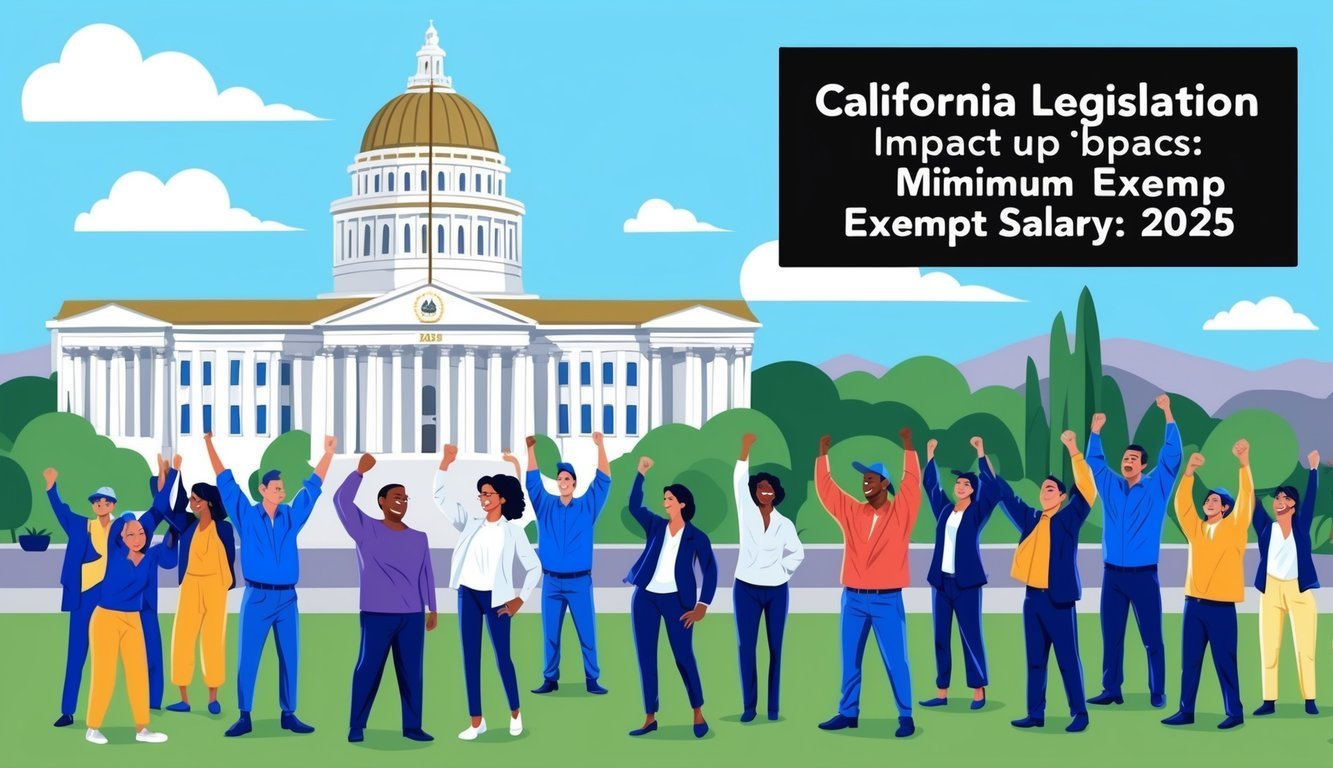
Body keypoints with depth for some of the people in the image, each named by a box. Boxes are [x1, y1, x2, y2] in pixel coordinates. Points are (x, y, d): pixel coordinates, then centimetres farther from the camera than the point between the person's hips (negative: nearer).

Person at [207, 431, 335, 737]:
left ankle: (288, 715, 12)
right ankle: (244, 717, 3)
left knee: (290, 658, 5)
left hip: (287, 598, 3)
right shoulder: (246, 515, 2)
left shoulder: (292, 516, 8)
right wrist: (210, 445, -1)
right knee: (248, 658, -1)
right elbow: (226, 482, 1)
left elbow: (313, 486, 15)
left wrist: (328, 452, 17)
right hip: (256, 597, -3)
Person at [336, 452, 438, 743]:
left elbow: (426, 575, 14)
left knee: (412, 671, 3)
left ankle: (412, 726, 8)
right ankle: (356, 725, 4)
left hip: (412, 615, 3)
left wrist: (432, 608, 11)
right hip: (377, 613, -3)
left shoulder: (419, 538, 12)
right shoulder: (367, 530, 2)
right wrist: (360, 471, -9)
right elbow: (342, 500, -8)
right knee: (368, 668, -2)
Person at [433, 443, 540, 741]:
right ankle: (477, 721, 10)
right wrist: (446, 462, -8)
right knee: (471, 659, 4)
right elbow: (439, 498, 1)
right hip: (468, 594, 3)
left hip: (495, 598, -3)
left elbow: (535, 567, 1)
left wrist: (520, 599, -4)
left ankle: (515, 712, 23)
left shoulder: (513, 530, -2)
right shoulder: (471, 521, 6)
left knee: (502, 656, 3)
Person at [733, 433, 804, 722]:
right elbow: (740, 481, -9)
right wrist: (745, 449, -15)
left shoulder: (785, 524, 4)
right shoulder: (747, 513, 0)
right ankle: (749, 705, 3)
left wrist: (783, 571, 0)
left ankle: (773, 706, 9)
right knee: (746, 647, -2)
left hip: (777, 591, 1)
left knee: (776, 647, 3)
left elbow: (797, 553, 14)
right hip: (747, 589, -1)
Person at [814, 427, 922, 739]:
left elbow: (912, 483, -11)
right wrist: (823, 454, 11)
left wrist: (908, 447, -12)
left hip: (887, 599, -4)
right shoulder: (851, 512, 9)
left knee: (895, 659, -3)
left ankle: (905, 717, 2)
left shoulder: (901, 512, 0)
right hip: (853, 598, 4)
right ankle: (848, 713, 16)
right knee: (849, 659, 8)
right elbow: (825, 488, 12)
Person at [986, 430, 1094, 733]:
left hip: (1059, 598, -5)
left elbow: (1087, 491, -15)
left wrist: (1073, 452, -23)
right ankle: (1036, 714, 15)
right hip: (1032, 597, 5)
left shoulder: (1069, 518, -2)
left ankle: (1079, 713, 5)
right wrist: (983, 457, 13)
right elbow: (1003, 492, 17)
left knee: (1068, 658, -2)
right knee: (1035, 659, 9)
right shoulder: (1030, 518, 12)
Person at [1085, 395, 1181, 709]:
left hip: (1143, 575, -3)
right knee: (1111, 635, 6)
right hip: (1113, 574, 3)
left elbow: (1172, 455, -5)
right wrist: (1096, 430, 12)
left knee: (1152, 637, -1)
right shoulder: (1111, 487, 10)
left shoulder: (1156, 487, 1)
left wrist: (1167, 414, -8)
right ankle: (1111, 690, 12)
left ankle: (1157, 693, 4)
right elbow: (1094, 461, 20)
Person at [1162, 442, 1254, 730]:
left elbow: (1246, 499, -10)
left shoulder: (1234, 528, 1)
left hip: (1221, 606, -5)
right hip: (1194, 603, 5)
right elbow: (1182, 504, 5)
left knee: (1225, 660, -1)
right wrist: (1189, 472, -6)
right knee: (1189, 661, 7)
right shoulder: (1196, 528, 13)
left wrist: (1244, 463, -20)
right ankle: (1186, 711, 12)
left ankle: (1234, 712, 6)